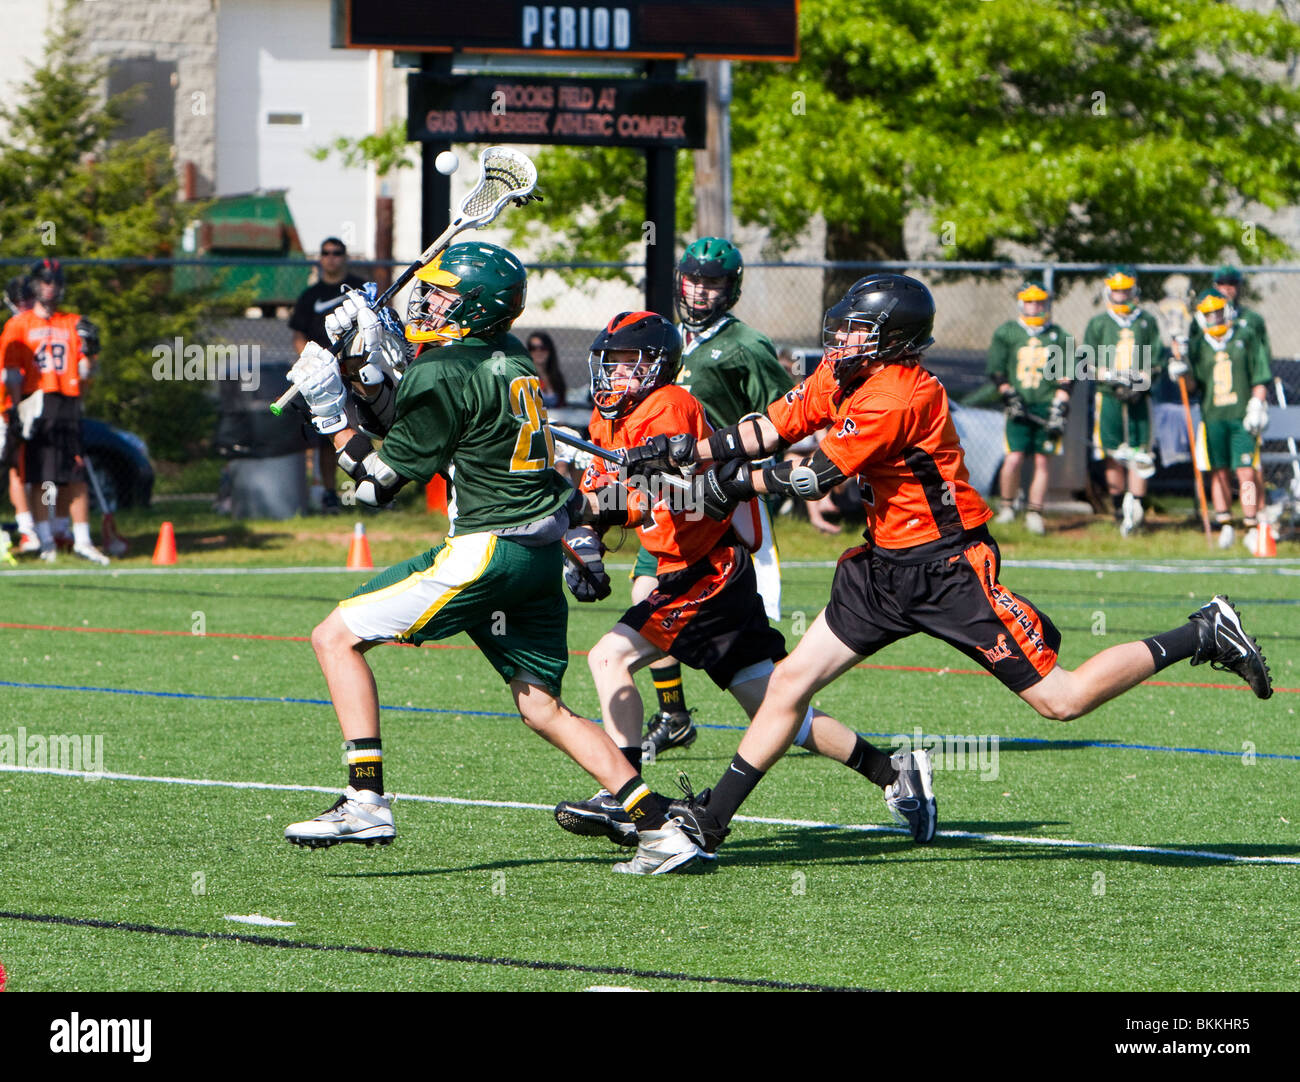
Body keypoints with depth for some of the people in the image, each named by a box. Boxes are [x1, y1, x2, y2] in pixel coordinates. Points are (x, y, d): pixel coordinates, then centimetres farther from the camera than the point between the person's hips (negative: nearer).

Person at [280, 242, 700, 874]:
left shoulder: (444, 374, -13)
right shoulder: (512, 360, 12)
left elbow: (380, 483, -6)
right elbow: (412, 428, 23)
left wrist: (332, 413, 1)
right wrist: (370, 364, 13)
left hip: (490, 549, -9)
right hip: (543, 554, 9)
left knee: (337, 637, -2)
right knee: (542, 708, 15)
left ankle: (366, 803, -10)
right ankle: (660, 828, 9)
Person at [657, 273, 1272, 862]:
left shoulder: (897, 396, -24)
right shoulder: (840, 378, 5)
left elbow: (816, 477, -20)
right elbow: (771, 429, 10)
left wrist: (737, 483, -9)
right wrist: (687, 452, -2)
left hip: (950, 570, -9)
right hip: (884, 566, 9)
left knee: (1059, 699, -6)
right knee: (790, 682, 4)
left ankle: (1204, 637, 8)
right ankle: (709, 819, 10)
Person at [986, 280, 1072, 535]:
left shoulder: (1058, 336, 9)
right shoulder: (1006, 333, 6)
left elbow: (1064, 379, 8)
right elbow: (996, 371, 7)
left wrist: (1059, 409, -2)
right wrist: (1009, 396, -6)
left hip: (1047, 406, 1)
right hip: (1020, 408, -1)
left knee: (1041, 461, 1)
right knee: (1014, 458, -12)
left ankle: (1034, 514, 9)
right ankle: (1007, 506, 7)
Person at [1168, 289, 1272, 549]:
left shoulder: (1246, 338, 5)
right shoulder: (1197, 345, 10)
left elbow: (1261, 378, 5)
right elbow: (1193, 385, 9)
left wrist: (1256, 407, -5)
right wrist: (1182, 369, -10)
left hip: (1242, 418, -2)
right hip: (1213, 417, 2)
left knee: (1246, 471, -9)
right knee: (1219, 471, 4)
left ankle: (1251, 527, -4)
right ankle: (1225, 525, 14)